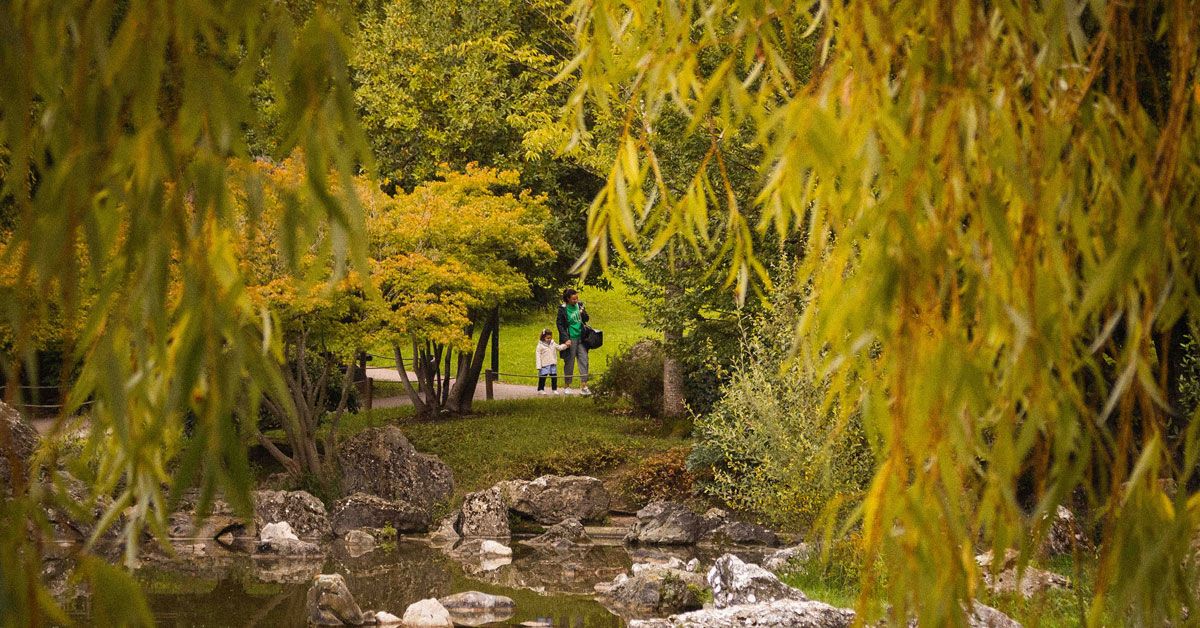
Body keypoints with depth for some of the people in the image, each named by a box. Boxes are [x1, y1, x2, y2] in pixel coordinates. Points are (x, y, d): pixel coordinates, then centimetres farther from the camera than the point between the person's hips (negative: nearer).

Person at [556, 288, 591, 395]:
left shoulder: (579, 305, 4)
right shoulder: (563, 309, -10)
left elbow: (586, 319, 12)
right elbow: (560, 325, -6)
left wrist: (583, 313, -10)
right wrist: (565, 339, -13)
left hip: (581, 338, 4)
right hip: (570, 340, -4)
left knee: (584, 361, -1)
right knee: (569, 363, 3)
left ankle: (584, 387, -1)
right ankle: (566, 387, 16)